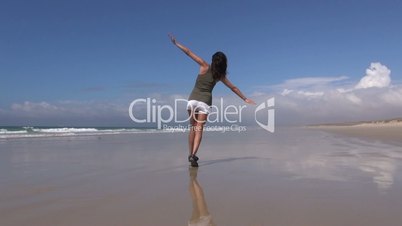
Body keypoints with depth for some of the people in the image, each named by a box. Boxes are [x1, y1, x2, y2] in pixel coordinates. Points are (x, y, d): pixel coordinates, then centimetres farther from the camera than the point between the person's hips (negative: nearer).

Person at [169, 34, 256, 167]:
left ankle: (191, 154, 16)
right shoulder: (220, 76, 7)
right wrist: (245, 99, 25)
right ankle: (193, 155, -18)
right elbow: (234, 88, 15)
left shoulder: (205, 66, 1)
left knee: (193, 128, 13)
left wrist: (176, 43, 8)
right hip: (205, 102, 0)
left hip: (193, 99, 0)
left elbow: (189, 53, 0)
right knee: (199, 129, -1)